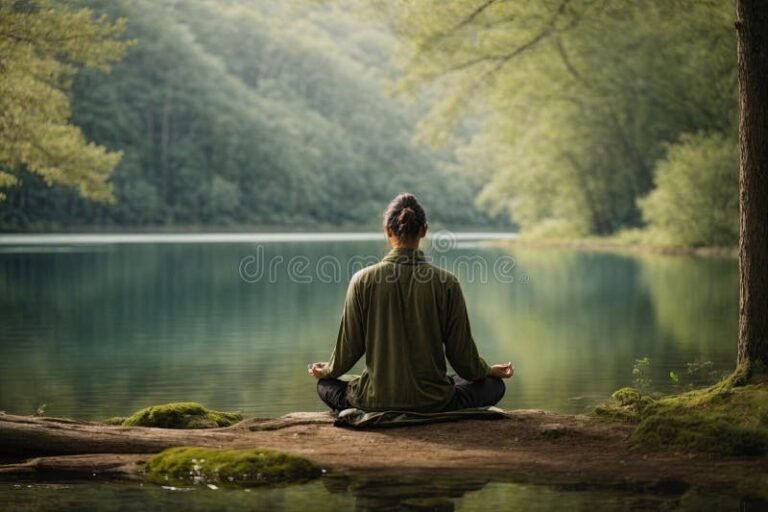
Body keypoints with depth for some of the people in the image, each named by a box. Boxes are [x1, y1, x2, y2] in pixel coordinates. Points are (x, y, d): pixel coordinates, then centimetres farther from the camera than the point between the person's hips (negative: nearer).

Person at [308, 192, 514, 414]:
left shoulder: (363, 280, -7)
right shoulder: (446, 283, -8)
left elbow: (349, 348, 0)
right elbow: (461, 352, -2)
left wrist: (326, 371, 23)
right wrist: (489, 370, 20)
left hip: (376, 400, 1)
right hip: (433, 401, -1)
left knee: (325, 385, 31)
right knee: (494, 385, 23)